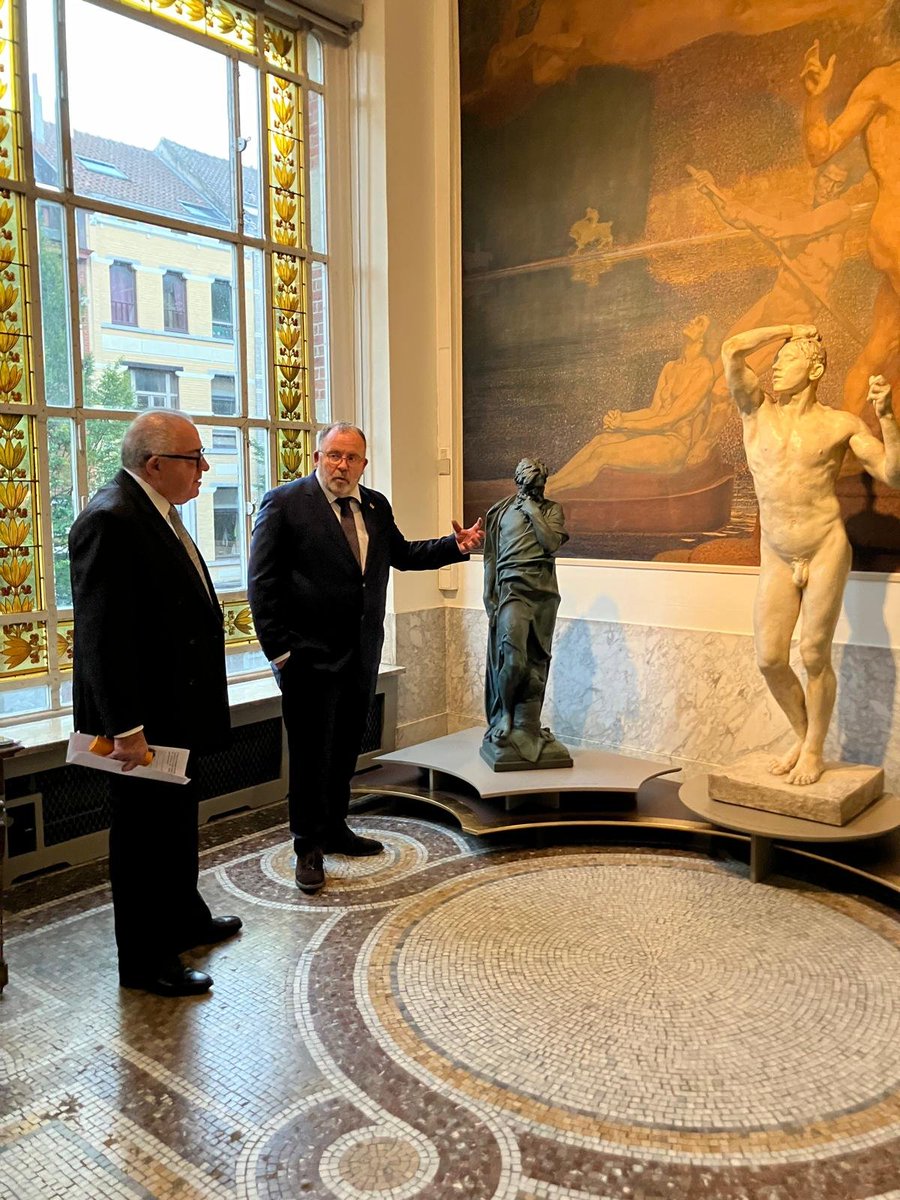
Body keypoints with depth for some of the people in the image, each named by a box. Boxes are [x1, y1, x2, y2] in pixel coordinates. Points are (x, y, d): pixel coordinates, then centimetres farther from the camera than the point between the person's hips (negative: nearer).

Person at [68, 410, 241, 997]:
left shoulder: (158, 512, 10)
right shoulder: (110, 520, -22)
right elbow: (102, 636, -26)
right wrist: (126, 727, -26)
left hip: (177, 707, 10)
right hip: (146, 718, -10)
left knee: (178, 821, 24)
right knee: (144, 833, 5)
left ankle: (184, 917, 43)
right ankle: (145, 960, 22)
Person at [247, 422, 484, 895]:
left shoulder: (375, 506, 9)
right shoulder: (284, 503, -9)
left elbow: (402, 554, 20)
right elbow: (263, 581, -10)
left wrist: (456, 546, 7)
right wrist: (278, 648, -14)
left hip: (362, 655, 6)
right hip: (310, 655, -6)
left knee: (345, 749, 17)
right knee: (311, 753, 4)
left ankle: (335, 829, 35)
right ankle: (309, 848, 20)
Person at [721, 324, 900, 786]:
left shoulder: (841, 423, 2)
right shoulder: (757, 410, 5)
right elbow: (731, 349, -7)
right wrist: (788, 328, 3)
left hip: (826, 550, -2)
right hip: (776, 559, 2)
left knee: (814, 656, 0)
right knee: (769, 659, 0)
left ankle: (814, 750, 20)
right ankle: (801, 736, 25)